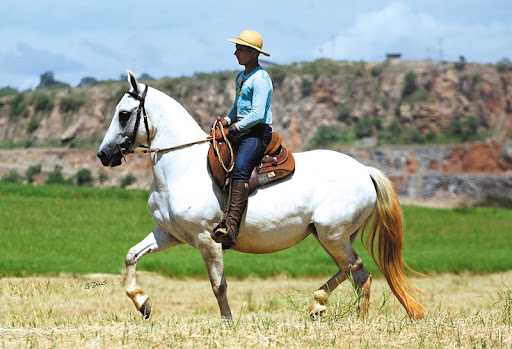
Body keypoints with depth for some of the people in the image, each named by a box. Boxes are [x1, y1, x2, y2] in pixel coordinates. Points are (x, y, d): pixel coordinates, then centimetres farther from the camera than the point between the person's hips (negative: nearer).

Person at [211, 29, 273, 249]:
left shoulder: (260, 78, -11)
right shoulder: (241, 77, 19)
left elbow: (257, 114, -19)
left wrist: (235, 127, -14)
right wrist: (227, 119, 12)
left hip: (258, 133, -11)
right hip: (240, 133, 11)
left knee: (240, 168, -32)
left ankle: (231, 226, -46)